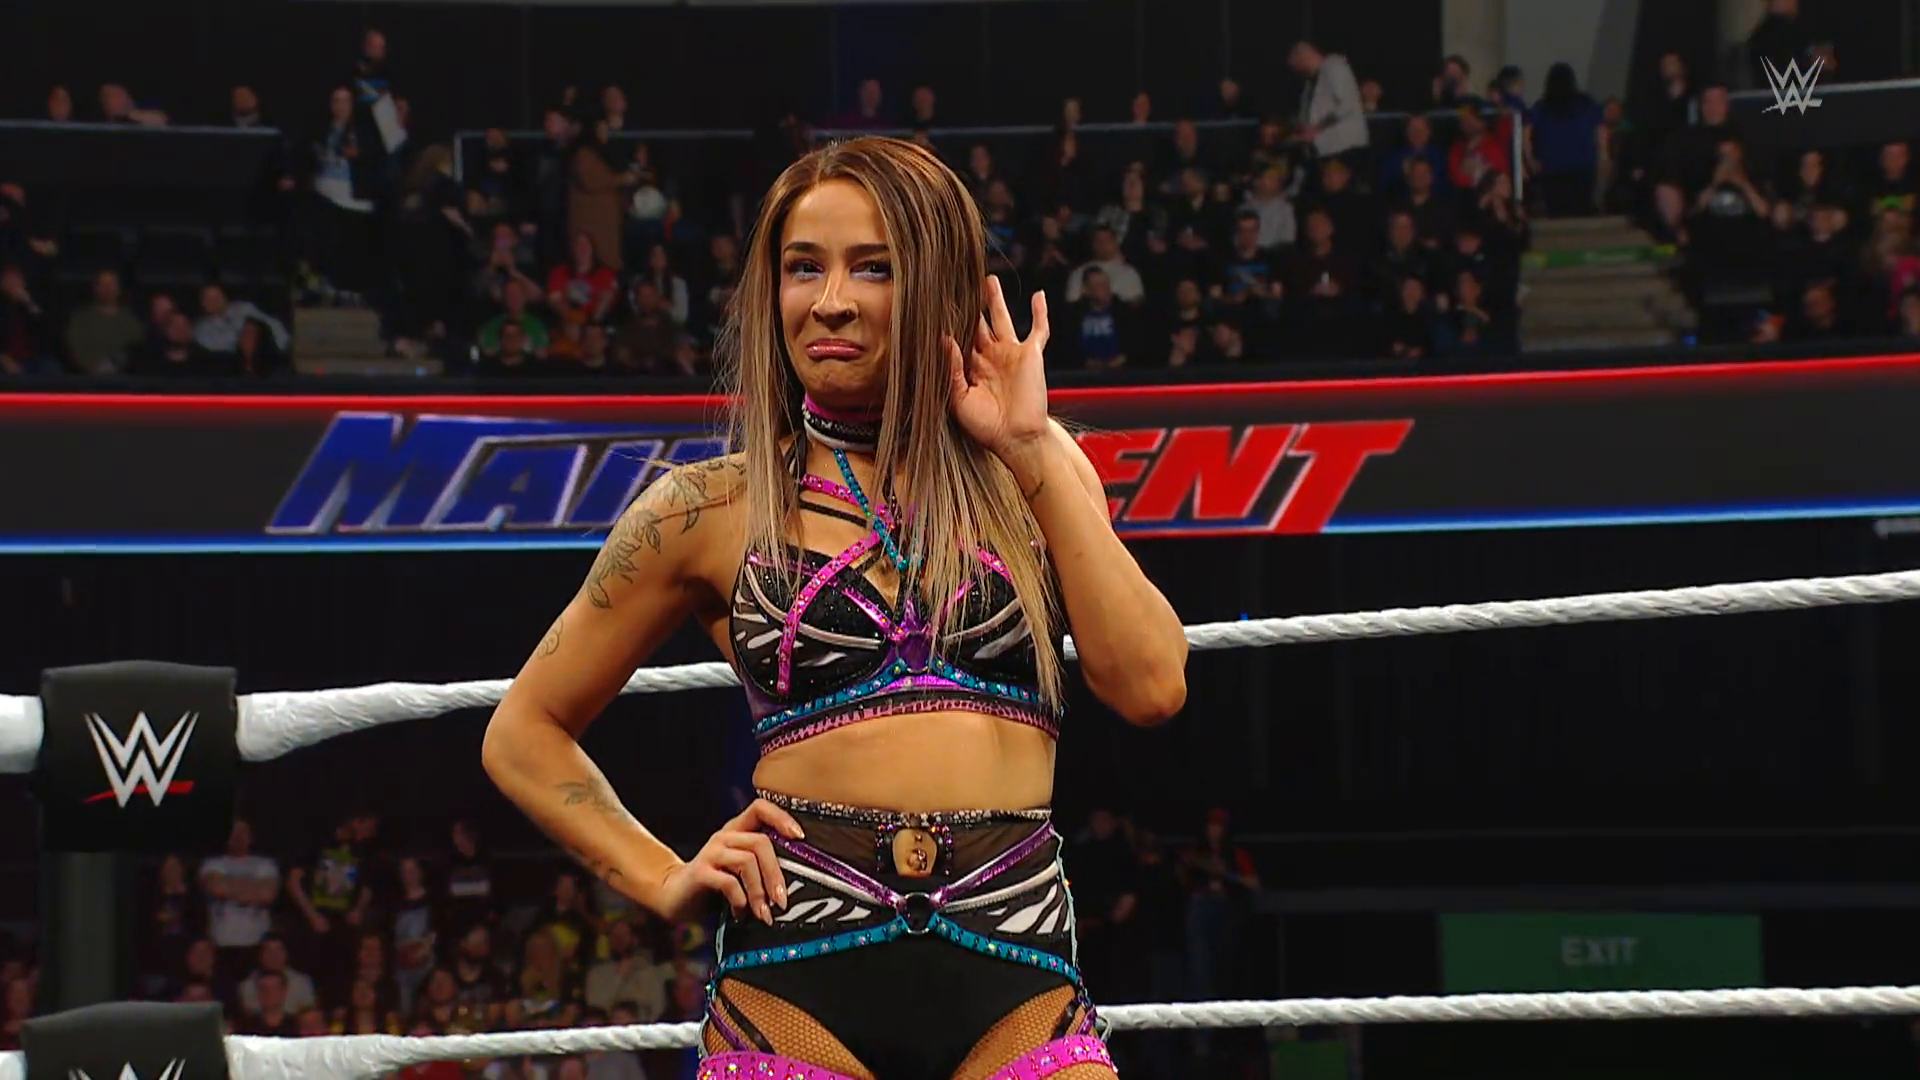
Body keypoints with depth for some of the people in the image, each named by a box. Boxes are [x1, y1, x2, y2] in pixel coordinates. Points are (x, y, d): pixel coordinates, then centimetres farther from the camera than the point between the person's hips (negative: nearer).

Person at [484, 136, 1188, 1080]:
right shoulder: (715, 507, 9)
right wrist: (664, 882, 3)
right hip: (797, 984, 0)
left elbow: (1150, 684, -3)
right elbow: (523, 734, 15)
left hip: (1017, 988, 1)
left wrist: (1031, 451, 0)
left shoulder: (1034, 475, 12)